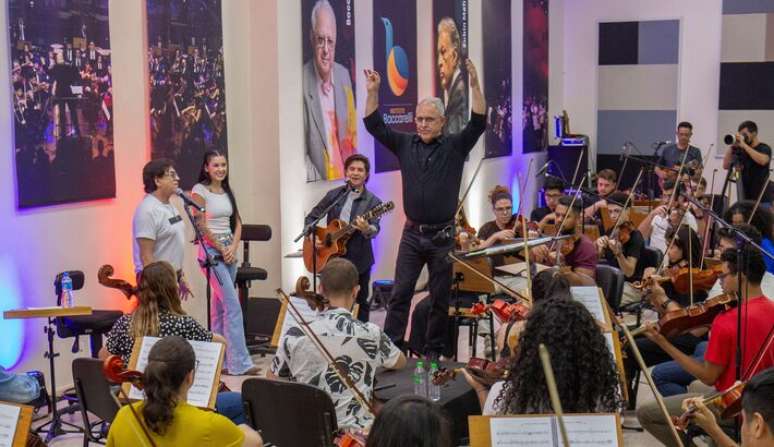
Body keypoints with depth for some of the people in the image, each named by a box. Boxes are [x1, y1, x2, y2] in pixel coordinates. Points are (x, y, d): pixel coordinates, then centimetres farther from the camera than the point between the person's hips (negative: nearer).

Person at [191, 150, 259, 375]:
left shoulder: (227, 191, 13)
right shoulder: (200, 190, -7)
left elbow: (237, 223, 14)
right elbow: (201, 227, -12)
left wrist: (233, 247, -2)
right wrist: (222, 249, -9)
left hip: (229, 250, 7)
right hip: (211, 251, -7)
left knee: (220, 306, 9)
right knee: (233, 306, -12)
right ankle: (239, 362, -11)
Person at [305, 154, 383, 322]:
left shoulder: (372, 201, -4)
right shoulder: (334, 194, 6)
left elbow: (375, 229, -18)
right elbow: (311, 217, 12)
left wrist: (367, 229, -40)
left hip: (359, 261, -2)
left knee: (361, 301, 7)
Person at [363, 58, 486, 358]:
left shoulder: (455, 147, -1)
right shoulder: (405, 145, 6)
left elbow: (478, 123, -13)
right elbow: (374, 126, 4)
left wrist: (475, 86, -24)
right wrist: (373, 93, -8)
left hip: (443, 235, -2)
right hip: (412, 234, 2)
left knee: (440, 297, 6)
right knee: (400, 293, 1)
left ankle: (434, 352, 15)